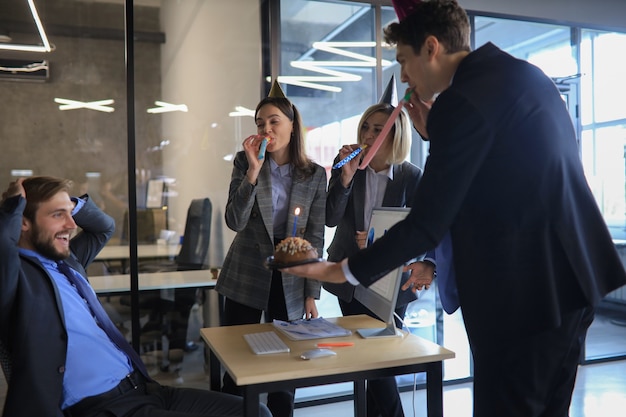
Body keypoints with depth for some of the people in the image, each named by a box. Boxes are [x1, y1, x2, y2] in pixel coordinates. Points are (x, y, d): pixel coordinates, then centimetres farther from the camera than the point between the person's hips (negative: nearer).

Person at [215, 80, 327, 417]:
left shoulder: (314, 175, -1)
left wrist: (312, 294, -2)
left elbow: (315, 238, 0)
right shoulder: (245, 162, -2)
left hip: (290, 280, 1)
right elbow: (235, 221, -13)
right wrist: (253, 171, -22)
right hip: (246, 276, 0)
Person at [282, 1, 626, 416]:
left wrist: (345, 270, -7)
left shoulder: (462, 100, -17)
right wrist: (438, 135, 11)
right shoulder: (522, 72, 11)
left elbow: (428, 222, -17)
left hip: (523, 292, -9)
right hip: (573, 276, 9)